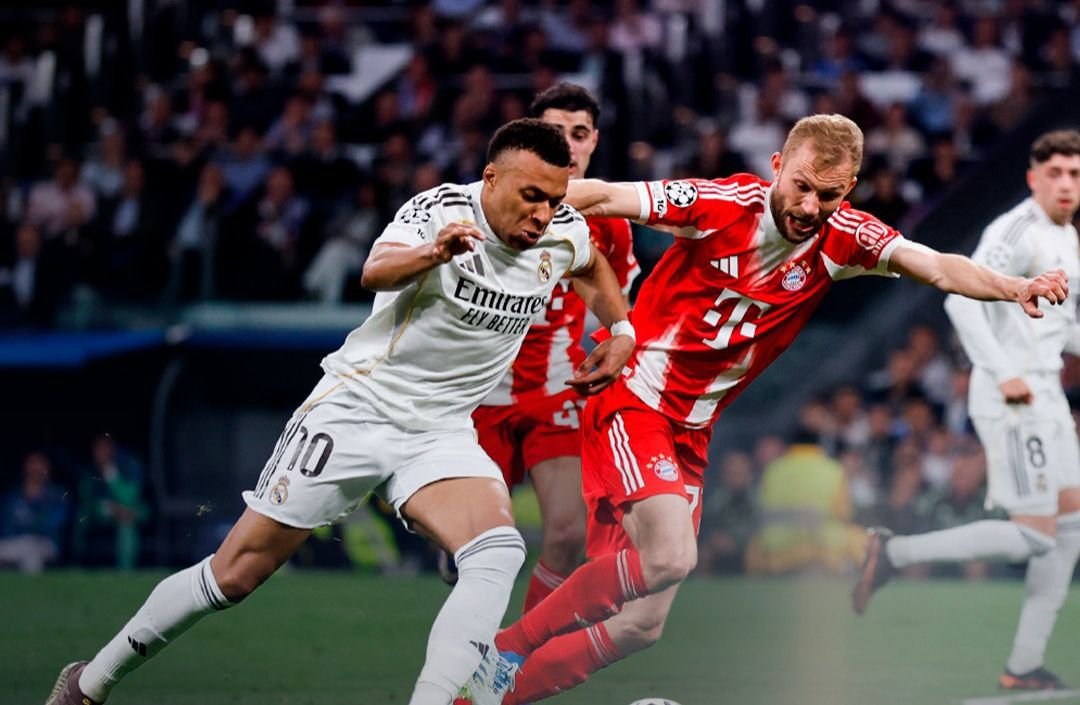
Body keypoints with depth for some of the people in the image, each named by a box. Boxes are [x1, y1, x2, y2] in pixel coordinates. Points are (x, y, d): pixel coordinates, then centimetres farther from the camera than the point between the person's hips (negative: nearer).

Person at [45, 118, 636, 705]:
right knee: (234, 574, -1)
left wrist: (621, 330, 11)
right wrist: (434, 252, -59)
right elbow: (376, 273, -40)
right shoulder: (443, 209, -19)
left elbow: (594, 267, 25)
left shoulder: (565, 233, -2)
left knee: (498, 552, -26)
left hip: (439, 432, 5)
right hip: (357, 408, -4)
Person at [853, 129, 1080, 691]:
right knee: (1034, 536, -13)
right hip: (1011, 399, -10)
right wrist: (1003, 374, -29)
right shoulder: (1017, 231, -14)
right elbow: (961, 298, -25)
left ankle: (1025, 665, 12)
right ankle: (895, 552, -5)